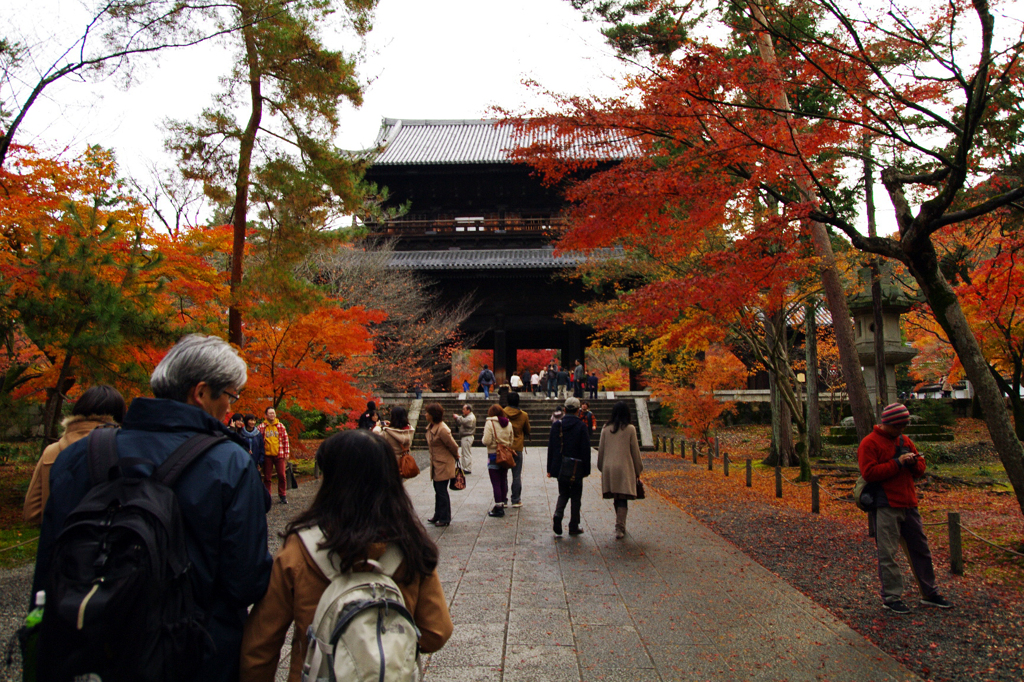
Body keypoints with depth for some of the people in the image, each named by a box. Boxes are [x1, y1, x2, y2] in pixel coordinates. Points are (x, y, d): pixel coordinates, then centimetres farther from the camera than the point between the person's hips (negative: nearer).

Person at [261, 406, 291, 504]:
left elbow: (285, 440, 8)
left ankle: (282, 496, 13)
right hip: (267, 455, -1)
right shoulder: (261, 427, 2)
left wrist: (286, 454, 3)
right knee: (267, 477, 6)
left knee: (282, 476, 1)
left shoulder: (280, 426, 6)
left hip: (279, 455, 1)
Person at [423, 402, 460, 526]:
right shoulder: (431, 427, 5)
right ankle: (438, 516, 31)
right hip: (435, 463, 9)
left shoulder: (442, 429, -25)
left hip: (444, 464, -9)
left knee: (442, 491, 0)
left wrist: (456, 457, 0)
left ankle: (445, 518, 12)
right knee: (438, 490, 18)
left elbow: (453, 446, -18)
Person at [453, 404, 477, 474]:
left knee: (467, 454, -8)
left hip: (467, 437, -10)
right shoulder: (465, 416, 20)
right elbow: (458, 424, 21)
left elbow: (463, 421, -29)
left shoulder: (471, 417, -12)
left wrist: (458, 417, -14)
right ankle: (465, 468, 20)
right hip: (463, 437, 10)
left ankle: (468, 469, -4)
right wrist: (456, 419, 3)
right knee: (463, 453, 14)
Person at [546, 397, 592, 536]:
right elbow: (586, 450, -7)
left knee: (563, 493, 16)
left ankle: (558, 514, -9)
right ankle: (574, 527, 12)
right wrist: (586, 470, 1)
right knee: (576, 496, 9)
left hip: (560, 467, 2)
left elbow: (551, 447, 2)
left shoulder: (556, 425, 0)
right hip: (576, 469, -2)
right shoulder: (581, 426, -8)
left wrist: (550, 469, 8)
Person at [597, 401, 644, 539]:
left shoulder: (606, 429, 3)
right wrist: (638, 470, 10)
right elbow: (635, 451, 0)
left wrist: (601, 468, 19)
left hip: (609, 468, 3)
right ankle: (619, 528, -5)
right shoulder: (630, 429, -5)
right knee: (623, 499, 1)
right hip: (624, 468, -3)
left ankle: (620, 526, 23)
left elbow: (601, 450, 8)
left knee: (616, 499, 14)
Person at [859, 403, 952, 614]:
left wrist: (913, 462, -4)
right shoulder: (869, 443, -8)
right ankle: (891, 597, 7)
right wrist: (898, 463, -18)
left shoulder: (905, 441, 15)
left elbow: (920, 468, 19)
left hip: (909, 505, 7)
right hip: (886, 507, -7)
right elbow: (869, 472, -18)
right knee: (887, 553, -2)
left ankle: (929, 594, 28)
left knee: (921, 549, 15)